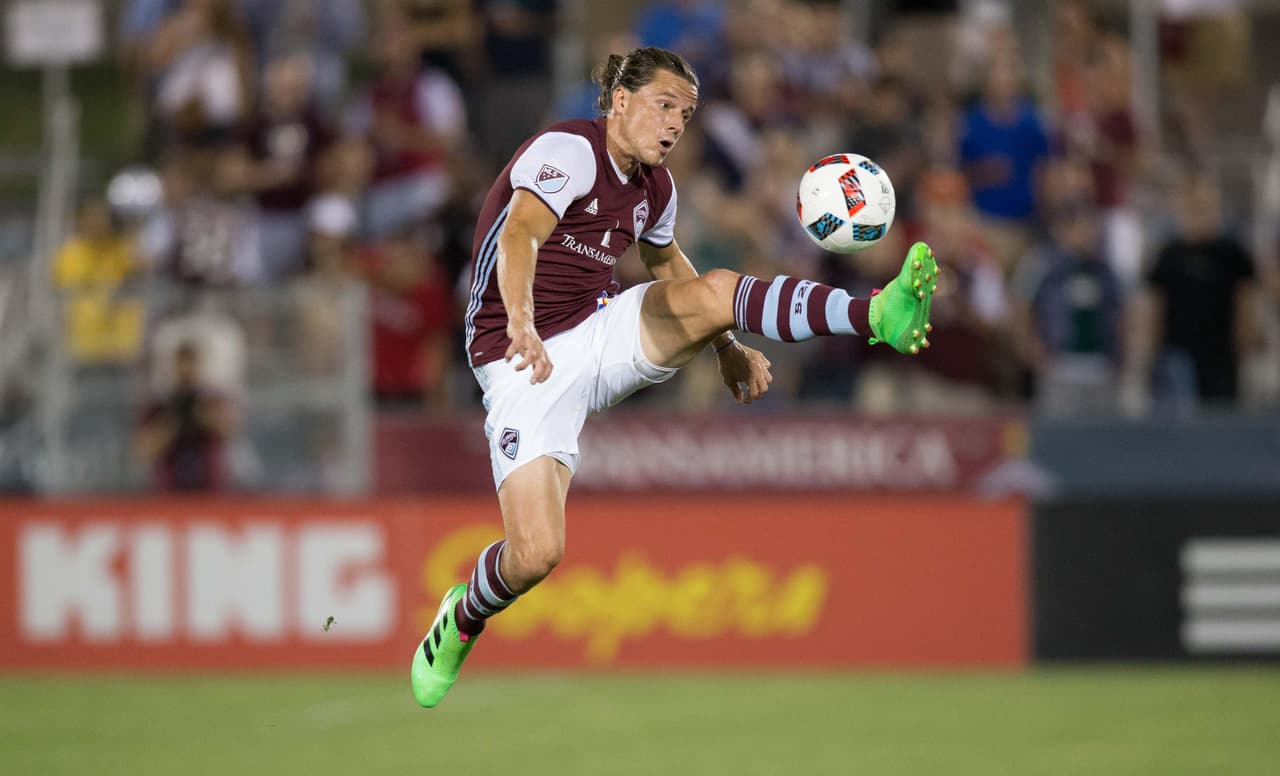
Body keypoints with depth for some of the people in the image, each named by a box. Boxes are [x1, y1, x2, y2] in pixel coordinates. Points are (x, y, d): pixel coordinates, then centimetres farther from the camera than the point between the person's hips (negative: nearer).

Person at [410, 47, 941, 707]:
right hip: (527, 363, -6)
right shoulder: (568, 150, -15)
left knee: (717, 291, -22)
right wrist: (520, 324, -50)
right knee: (536, 554, -19)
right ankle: (463, 620, 14)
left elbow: (666, 263, 31)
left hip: (602, 333, 6)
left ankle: (881, 317, -42)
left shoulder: (653, 187, 10)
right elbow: (519, 236, -33)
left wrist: (728, 350, 29)